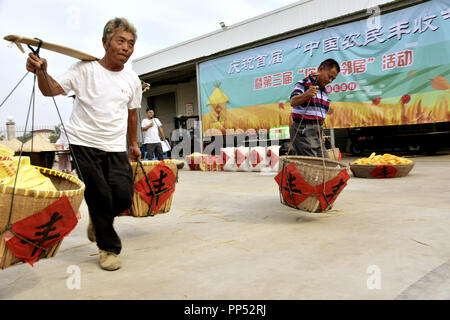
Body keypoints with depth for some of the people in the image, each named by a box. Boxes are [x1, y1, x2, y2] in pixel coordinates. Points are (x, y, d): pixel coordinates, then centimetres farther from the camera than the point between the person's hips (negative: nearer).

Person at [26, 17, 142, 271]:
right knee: (100, 197, -3)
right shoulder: (85, 69, -4)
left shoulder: (133, 80, 8)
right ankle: (109, 248, 18)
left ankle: (98, 221, 28)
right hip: (83, 144, -3)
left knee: (123, 197, -7)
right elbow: (52, 90, -9)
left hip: (116, 148, 3)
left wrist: (134, 143, 22)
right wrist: (41, 72, -29)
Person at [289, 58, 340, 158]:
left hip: (317, 131, 8)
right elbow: (293, 102, -23)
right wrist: (307, 94, -40)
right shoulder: (303, 84, -5)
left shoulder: (324, 90, 19)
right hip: (302, 130, -8)